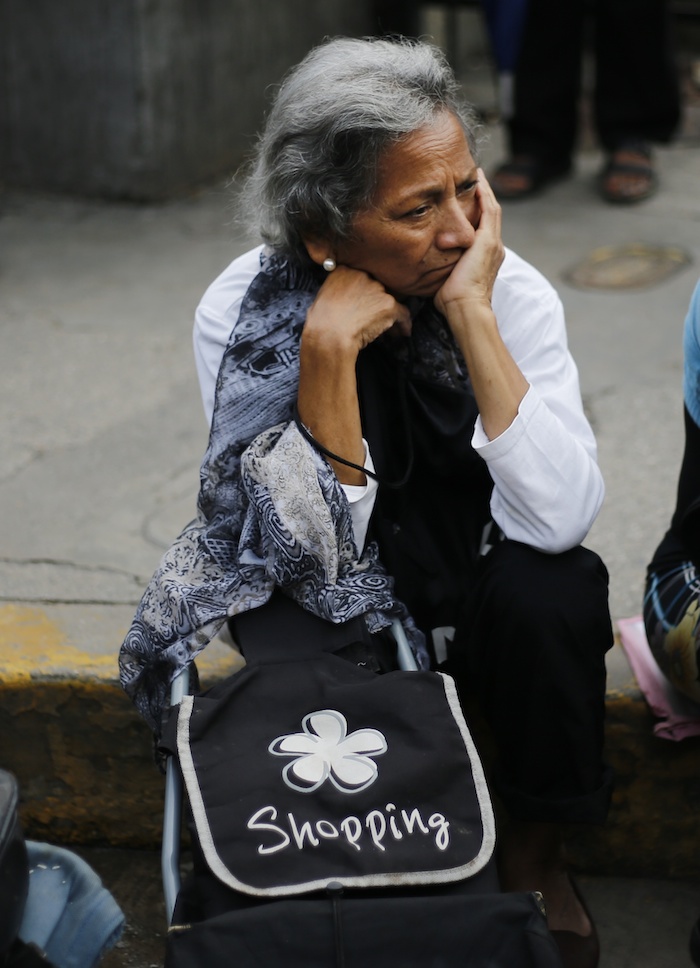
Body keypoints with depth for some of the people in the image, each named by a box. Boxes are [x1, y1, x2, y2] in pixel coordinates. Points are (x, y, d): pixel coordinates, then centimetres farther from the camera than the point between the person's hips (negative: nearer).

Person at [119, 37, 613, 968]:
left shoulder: (512, 292, -18)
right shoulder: (240, 312, -19)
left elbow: (557, 521, -31)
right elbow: (313, 546, -26)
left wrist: (471, 316, -33)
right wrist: (327, 349, -34)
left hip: (476, 585, 1)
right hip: (319, 597, 0)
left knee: (552, 596, -30)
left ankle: (534, 856, -4)